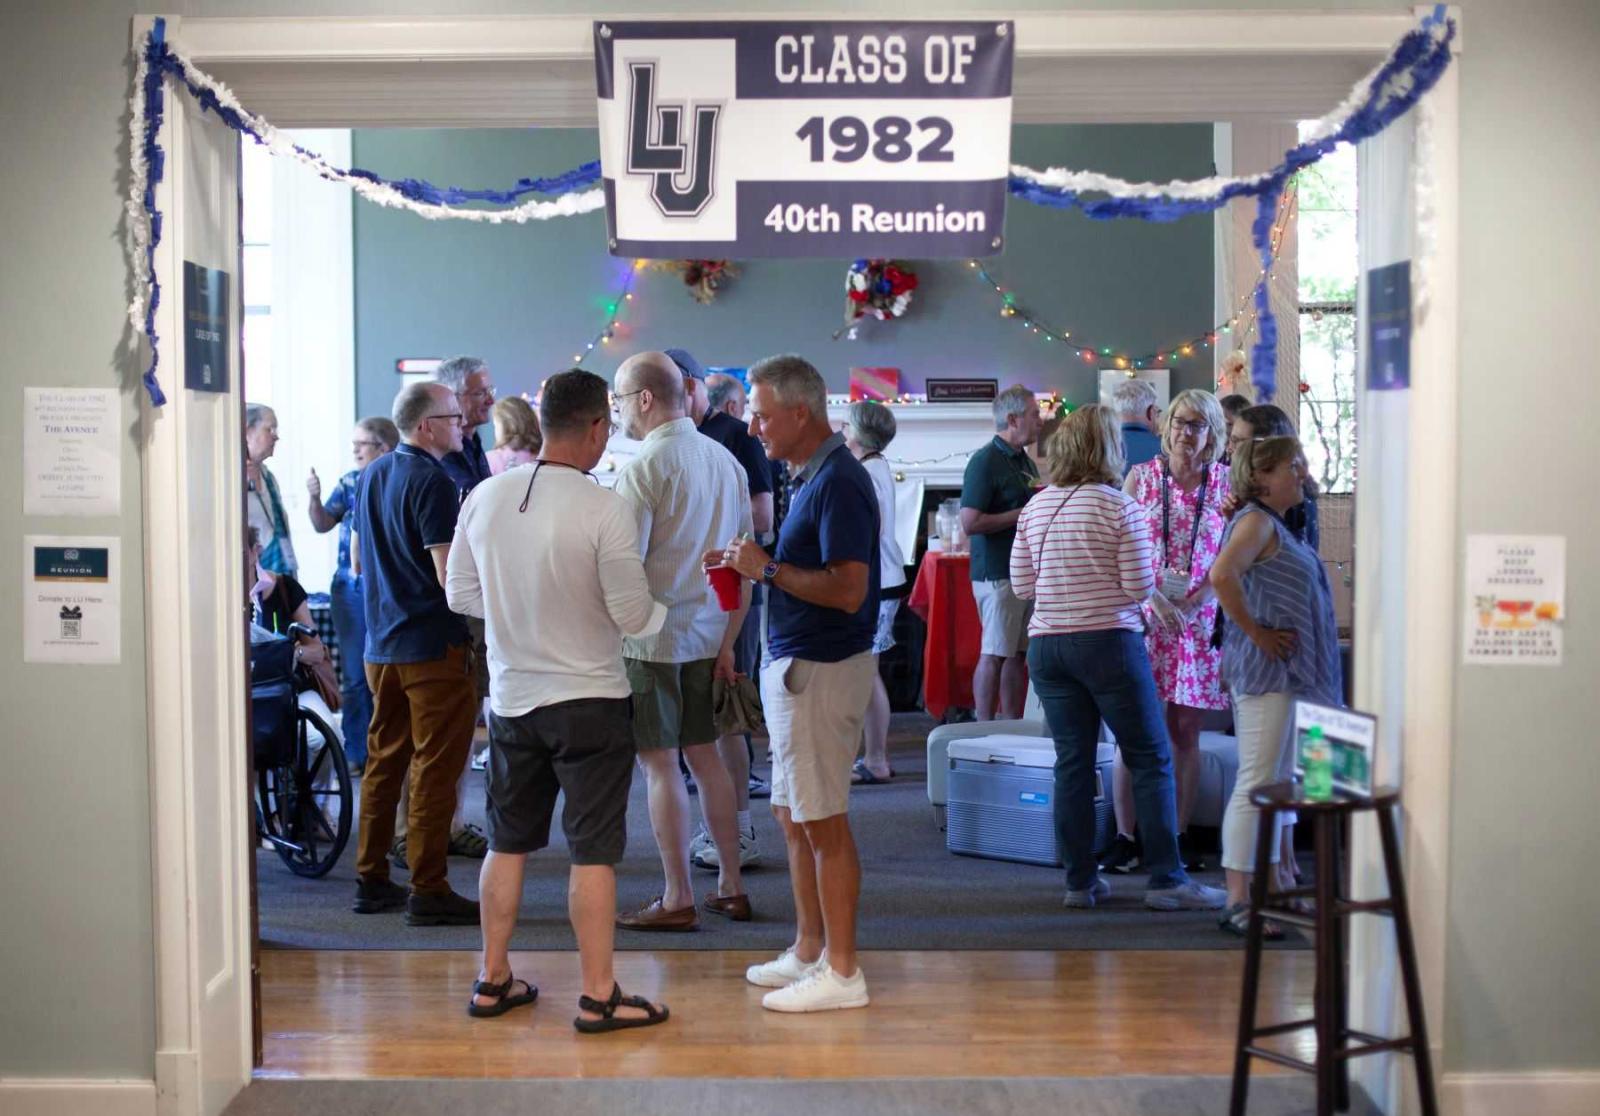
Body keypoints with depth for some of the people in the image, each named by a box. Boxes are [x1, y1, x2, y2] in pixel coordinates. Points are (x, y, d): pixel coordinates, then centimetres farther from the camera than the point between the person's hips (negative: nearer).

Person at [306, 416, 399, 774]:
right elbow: (323, 524, 11)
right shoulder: (349, 483, 9)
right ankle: (356, 752, 17)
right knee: (354, 675, 9)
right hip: (350, 589, 5)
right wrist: (314, 499, -7)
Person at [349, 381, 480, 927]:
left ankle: (371, 881, 20)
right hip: (434, 646, -8)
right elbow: (451, 576, -21)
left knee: (384, 761, 15)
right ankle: (428, 891, 0)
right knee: (436, 769, -3)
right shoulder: (433, 482, -16)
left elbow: (358, 561, 20)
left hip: (381, 645, 8)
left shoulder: (371, 476, 11)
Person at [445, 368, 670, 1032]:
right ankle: (598, 996, 8)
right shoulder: (604, 511, -18)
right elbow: (634, 616, -13)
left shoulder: (485, 497, -2)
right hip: (589, 701, -5)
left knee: (507, 843, 16)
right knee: (592, 852, 2)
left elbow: (459, 593, 8)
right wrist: (664, 610, 8)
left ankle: (493, 981, 25)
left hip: (510, 698, 5)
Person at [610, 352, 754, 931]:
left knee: (660, 764, 1)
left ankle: (677, 900, 6)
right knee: (705, 755, 15)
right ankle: (730, 888, 20)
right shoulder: (724, 460, 7)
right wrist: (728, 641, 15)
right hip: (707, 634, 7)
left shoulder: (643, 469, -14)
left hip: (652, 638, -7)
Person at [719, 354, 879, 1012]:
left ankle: (841, 972, 5)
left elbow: (848, 589, -26)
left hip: (821, 669, -11)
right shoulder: (813, 477, 13)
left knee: (822, 823, -3)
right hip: (793, 664, 11)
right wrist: (753, 563, 7)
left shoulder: (838, 483, -18)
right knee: (792, 816, 17)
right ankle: (808, 952, 27)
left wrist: (768, 568, -18)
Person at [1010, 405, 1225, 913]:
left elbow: (1022, 585, 8)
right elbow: (1140, 587, -11)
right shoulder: (1121, 507, -9)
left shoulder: (1035, 508, 6)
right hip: (1110, 643, -5)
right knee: (1152, 760, 4)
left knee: (1072, 763, 10)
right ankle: (1166, 879, 4)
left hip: (1047, 646, 5)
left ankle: (1080, 880, 13)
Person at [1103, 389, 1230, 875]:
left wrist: (1191, 600, -9)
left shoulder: (1224, 484, 6)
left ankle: (1179, 836, 12)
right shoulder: (1141, 477, 3)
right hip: (1143, 615, -1)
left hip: (1198, 618, 1)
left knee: (1185, 730, 4)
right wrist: (1155, 597, -13)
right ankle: (1124, 836, 1)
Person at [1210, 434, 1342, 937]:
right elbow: (1221, 574, -30)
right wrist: (1256, 633, -21)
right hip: (1264, 670, -10)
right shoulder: (1256, 520, -12)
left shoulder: (1277, 524, 17)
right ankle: (1238, 901, -6)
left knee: (1278, 782, 14)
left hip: (1289, 670, 10)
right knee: (1257, 782, -9)